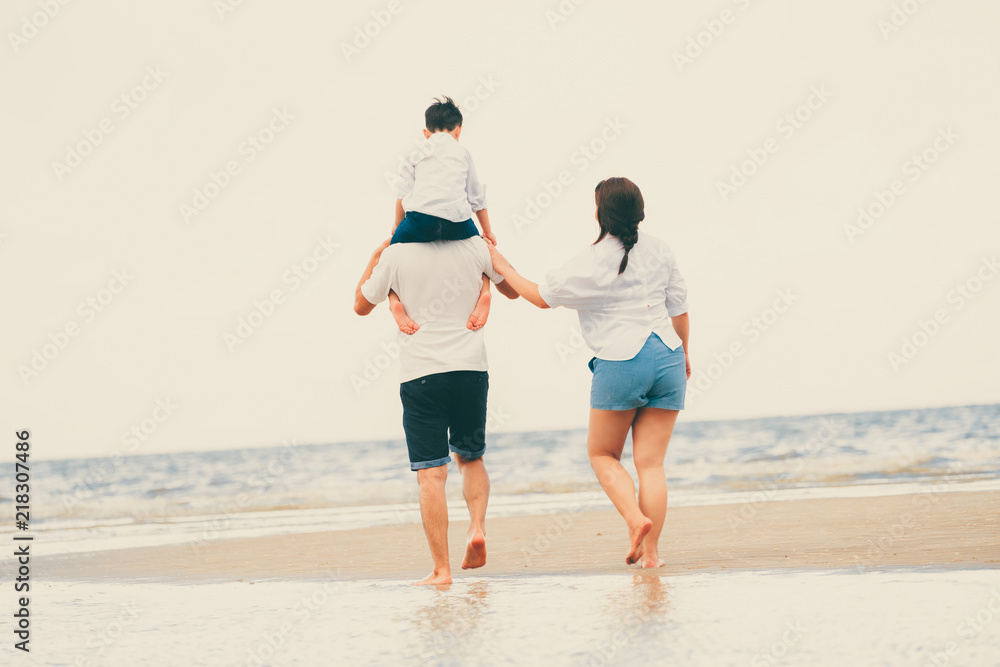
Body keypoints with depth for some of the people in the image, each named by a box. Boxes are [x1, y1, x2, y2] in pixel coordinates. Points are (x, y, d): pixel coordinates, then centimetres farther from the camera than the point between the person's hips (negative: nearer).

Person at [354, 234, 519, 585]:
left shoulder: (396, 255, -4)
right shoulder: (475, 247, 0)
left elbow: (361, 305, 12)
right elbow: (512, 290, 17)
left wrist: (375, 258, 23)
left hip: (421, 375, -2)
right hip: (471, 370, 2)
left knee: (431, 474, -3)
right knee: (471, 457, 24)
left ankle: (441, 569, -8)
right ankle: (477, 527, 1)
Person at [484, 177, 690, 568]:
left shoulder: (592, 263, -8)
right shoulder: (658, 250, 7)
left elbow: (542, 296, 3)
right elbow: (679, 305, 14)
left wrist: (502, 267, 16)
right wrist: (684, 353, 29)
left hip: (621, 362, -5)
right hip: (668, 359, 5)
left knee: (602, 453, 13)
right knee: (651, 462, 6)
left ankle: (636, 520, -9)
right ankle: (650, 551, 1)